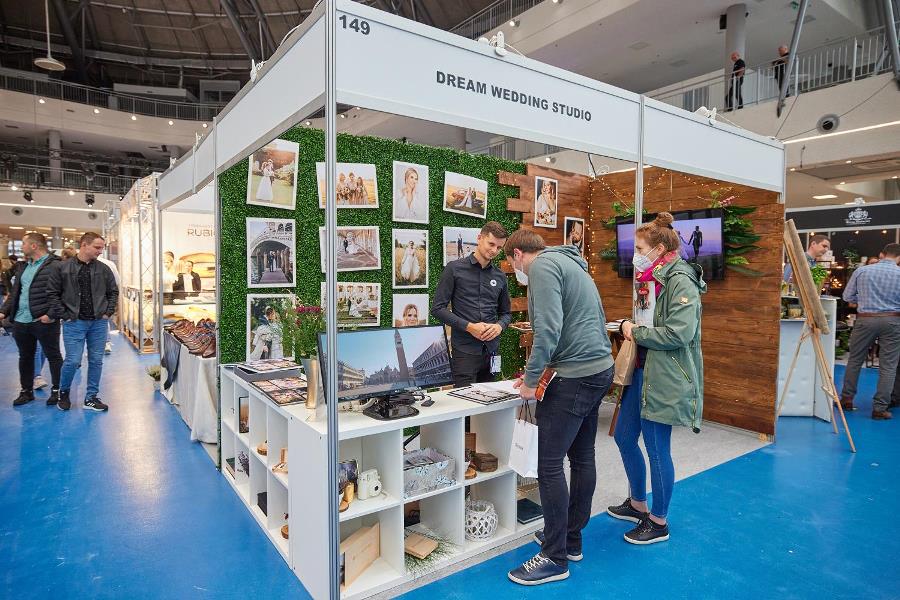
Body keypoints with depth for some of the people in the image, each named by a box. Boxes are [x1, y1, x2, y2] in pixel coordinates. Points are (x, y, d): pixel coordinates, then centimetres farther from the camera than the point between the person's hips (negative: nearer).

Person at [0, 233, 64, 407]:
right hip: (20, 321, 8)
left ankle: (57, 390, 14)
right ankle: (26, 391, 28)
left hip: (44, 321, -8)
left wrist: (51, 314, -24)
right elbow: (15, 292, 20)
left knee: (53, 356, 4)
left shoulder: (54, 266, -11)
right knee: (25, 357, 16)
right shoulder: (23, 266, 16)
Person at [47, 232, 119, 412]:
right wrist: (64, 315, -6)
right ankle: (63, 393, 23)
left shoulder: (103, 269, 5)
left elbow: (113, 292, 12)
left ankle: (91, 398, 19)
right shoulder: (63, 268, -2)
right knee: (73, 361, -4)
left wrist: (108, 312, 3)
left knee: (96, 361, 7)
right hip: (74, 323, -3)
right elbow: (53, 294, 0)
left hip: (98, 323, 3)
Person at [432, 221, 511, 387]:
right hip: (464, 350, -4)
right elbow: (438, 308, -6)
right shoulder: (454, 268, -2)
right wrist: (468, 326, -14)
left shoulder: (500, 276, 11)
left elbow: (506, 313, 19)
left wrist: (499, 326, -4)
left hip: (492, 350, 5)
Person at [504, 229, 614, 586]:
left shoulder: (542, 266, -11)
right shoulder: (568, 263, 20)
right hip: (600, 368, 10)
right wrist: (545, 370, 23)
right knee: (582, 457, 16)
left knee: (549, 466, -2)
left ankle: (555, 558, 10)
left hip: (577, 376, -10)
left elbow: (548, 329, -22)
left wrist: (531, 381, -11)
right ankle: (571, 539, 30)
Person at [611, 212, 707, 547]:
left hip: (665, 378, -10)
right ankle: (637, 504, 37)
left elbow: (680, 333, -25)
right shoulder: (651, 279, 13)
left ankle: (658, 522, 23)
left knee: (657, 449, 3)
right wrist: (628, 325, 3)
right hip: (642, 371, 10)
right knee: (624, 437, 17)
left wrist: (638, 332, -15)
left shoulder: (680, 281, -16)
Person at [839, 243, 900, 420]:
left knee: (855, 360, 14)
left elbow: (847, 296, 3)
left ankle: (847, 399, 21)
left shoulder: (861, 271, -2)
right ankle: (880, 408, 7)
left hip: (865, 319, 1)